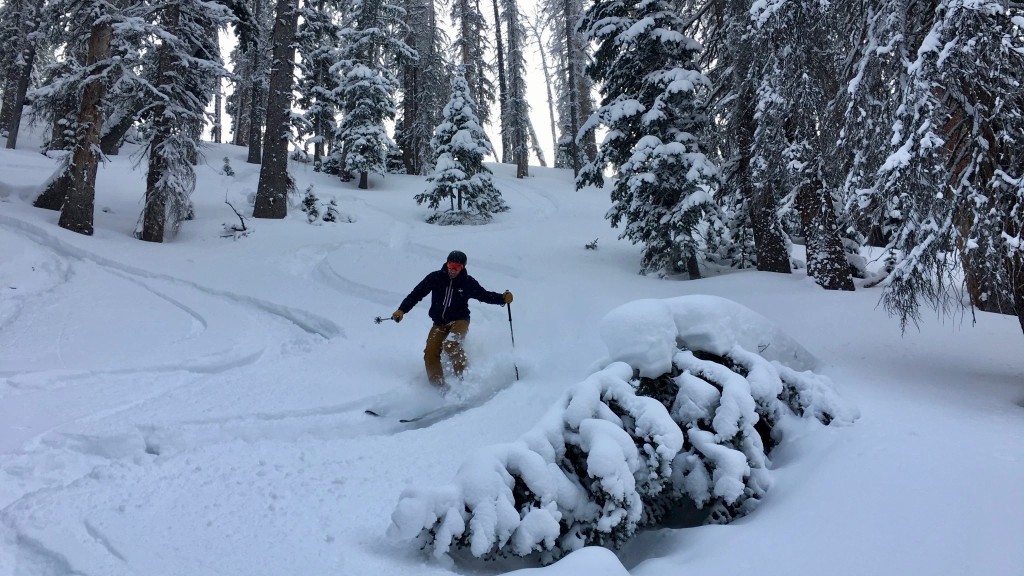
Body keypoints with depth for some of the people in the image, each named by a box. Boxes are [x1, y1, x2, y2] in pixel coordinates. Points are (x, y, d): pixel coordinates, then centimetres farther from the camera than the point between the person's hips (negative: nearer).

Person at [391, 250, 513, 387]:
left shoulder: (468, 282, -5)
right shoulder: (435, 278, -4)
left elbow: (485, 296, 7)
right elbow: (416, 294, 1)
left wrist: (503, 298, -9)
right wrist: (402, 310, -7)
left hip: (460, 320, -3)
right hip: (439, 323, 3)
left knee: (450, 344, -31)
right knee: (430, 354, -12)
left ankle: (464, 377, -16)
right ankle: (439, 386, 0)